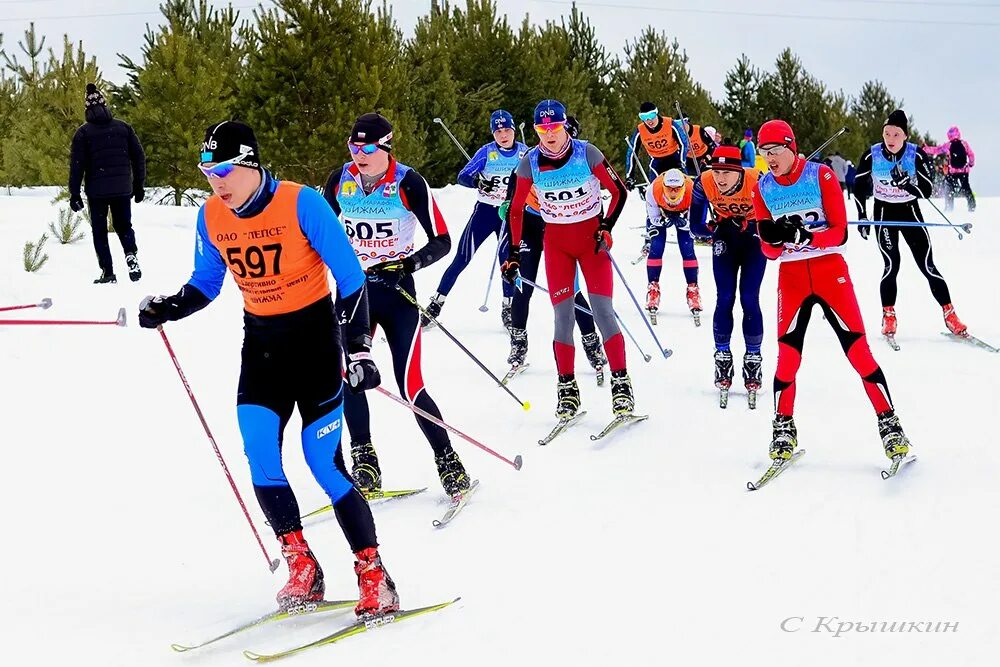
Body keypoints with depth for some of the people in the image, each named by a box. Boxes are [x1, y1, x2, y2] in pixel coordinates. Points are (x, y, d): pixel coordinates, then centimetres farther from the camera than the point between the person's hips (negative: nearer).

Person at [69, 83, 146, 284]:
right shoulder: (123, 127, 4)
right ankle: (131, 255, -10)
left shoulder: (83, 132, -5)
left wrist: (74, 193, -3)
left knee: (99, 231, 9)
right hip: (123, 189, 3)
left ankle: (108, 272, 3)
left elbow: (76, 165, -8)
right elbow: (139, 157, 7)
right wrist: (139, 185, 15)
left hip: (97, 190, -2)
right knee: (124, 225, 17)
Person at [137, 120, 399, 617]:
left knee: (324, 460, -8)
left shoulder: (301, 204, -18)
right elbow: (204, 284, 13)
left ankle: (374, 578, 2)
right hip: (260, 339, 5)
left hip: (314, 335, -5)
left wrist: (360, 347, -17)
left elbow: (350, 276, -13)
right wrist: (168, 309, -7)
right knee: (259, 451, -11)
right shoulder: (210, 216, -2)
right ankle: (301, 568, 0)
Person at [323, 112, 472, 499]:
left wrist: (410, 264, -26)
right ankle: (365, 468, 3)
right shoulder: (339, 181, 1)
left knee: (409, 386, -9)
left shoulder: (408, 183, -11)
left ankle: (449, 463, 7)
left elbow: (442, 241, -11)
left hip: (397, 292, -4)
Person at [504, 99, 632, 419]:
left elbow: (619, 191, -3)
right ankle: (567, 387, 5)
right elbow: (516, 209, 5)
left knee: (602, 311, -10)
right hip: (556, 242, 2)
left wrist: (606, 227, -14)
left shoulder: (587, 153, -12)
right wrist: (514, 254, 2)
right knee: (563, 314, -4)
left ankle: (621, 381, -3)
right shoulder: (530, 163, -6)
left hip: (591, 237, -2)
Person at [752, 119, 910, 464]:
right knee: (787, 356, -4)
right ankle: (783, 429, 10)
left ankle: (889, 425, 1)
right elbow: (769, 251, 4)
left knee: (859, 351, -6)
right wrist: (773, 238, -19)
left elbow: (839, 232, -8)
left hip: (830, 270, -2)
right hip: (791, 276, 2)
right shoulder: (762, 188, 3)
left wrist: (803, 237, -24)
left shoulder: (821, 176, -6)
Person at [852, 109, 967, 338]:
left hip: (910, 212, 0)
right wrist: (862, 216, -2)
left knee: (927, 265, -4)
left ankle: (950, 316, 2)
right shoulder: (871, 156, -11)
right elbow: (860, 188, 1)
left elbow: (927, 190, -14)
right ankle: (888, 317, -2)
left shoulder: (917, 156, -13)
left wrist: (906, 183, -32)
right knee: (892, 264, -14)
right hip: (883, 213, 0)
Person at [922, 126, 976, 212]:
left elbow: (936, 150, -3)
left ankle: (949, 207, 4)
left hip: (952, 171, -2)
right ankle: (972, 206, 8)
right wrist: (971, 164, 21)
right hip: (964, 170, 2)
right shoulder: (964, 143, 0)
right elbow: (971, 155, 4)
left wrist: (925, 149, 8)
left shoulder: (948, 145, -7)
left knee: (949, 188, 9)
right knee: (966, 187, 13)